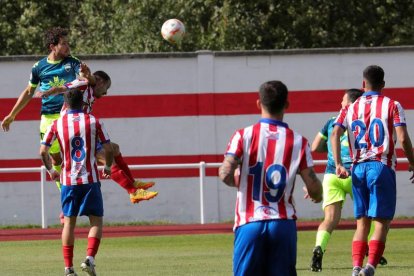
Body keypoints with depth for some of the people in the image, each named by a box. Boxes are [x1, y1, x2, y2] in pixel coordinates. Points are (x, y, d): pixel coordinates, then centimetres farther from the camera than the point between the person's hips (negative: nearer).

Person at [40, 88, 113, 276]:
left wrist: (51, 171, 18)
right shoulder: (93, 122, 0)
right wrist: (107, 167, 18)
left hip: (68, 181, 2)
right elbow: (108, 149, -1)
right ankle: (90, 258, -15)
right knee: (96, 221, 5)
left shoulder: (57, 124, 2)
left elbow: (43, 151, 1)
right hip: (90, 179, -2)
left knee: (69, 223, 9)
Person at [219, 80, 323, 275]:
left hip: (250, 223, -1)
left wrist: (238, 180, 11)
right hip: (283, 223, 1)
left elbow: (225, 174, -13)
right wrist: (317, 195, 24)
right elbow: (314, 187, 0)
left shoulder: (244, 135, -2)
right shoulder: (298, 141, 1)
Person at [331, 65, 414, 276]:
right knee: (382, 221, -2)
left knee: (362, 222, 11)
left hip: (358, 168, 4)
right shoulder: (392, 106, 2)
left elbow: (335, 134, -2)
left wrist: (338, 164, -3)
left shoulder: (351, 108, 12)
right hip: (382, 166, -4)